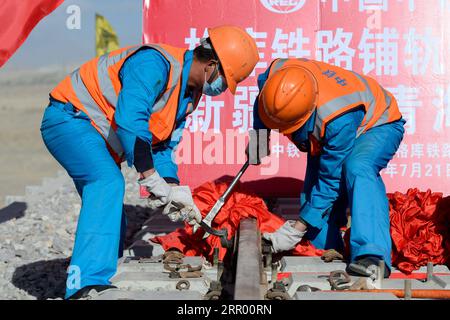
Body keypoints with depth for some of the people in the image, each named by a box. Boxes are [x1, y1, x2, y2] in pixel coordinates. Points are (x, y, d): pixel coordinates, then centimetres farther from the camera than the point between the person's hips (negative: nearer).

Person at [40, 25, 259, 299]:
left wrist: (172, 187, -8)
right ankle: (86, 283, -40)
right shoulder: (154, 63, -27)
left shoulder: (190, 95, 6)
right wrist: (156, 184, -35)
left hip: (97, 137, 11)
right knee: (108, 182, -31)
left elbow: (164, 146, 10)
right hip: (69, 119, -11)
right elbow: (129, 121, -38)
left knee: (110, 218, 13)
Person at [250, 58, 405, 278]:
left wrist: (297, 229, -31)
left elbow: (331, 180, -35)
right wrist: (259, 134, -8)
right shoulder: (278, 72, -29)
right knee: (312, 198, -6)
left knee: (356, 169, -38)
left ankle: (373, 257, -46)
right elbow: (262, 83, 0)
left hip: (377, 126, -8)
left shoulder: (339, 119, -45)